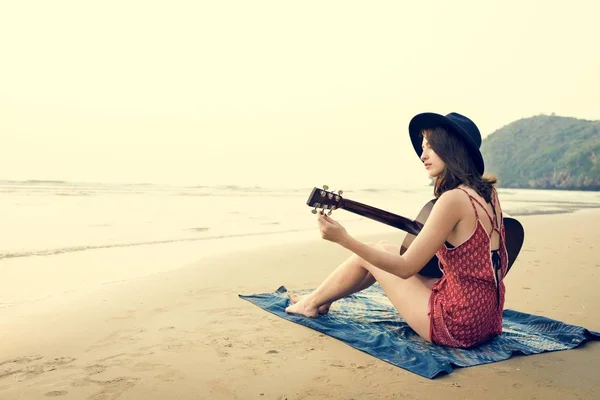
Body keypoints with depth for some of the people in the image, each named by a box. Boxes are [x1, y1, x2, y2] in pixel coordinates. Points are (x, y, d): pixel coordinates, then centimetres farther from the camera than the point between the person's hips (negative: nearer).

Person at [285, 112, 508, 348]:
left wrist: (343, 239, -20)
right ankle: (321, 300, 37)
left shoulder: (453, 199, -22)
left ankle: (312, 303, 31)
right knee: (383, 250, 18)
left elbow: (405, 267, -20)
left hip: (458, 324, -8)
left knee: (376, 252, 8)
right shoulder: (488, 193, 4)